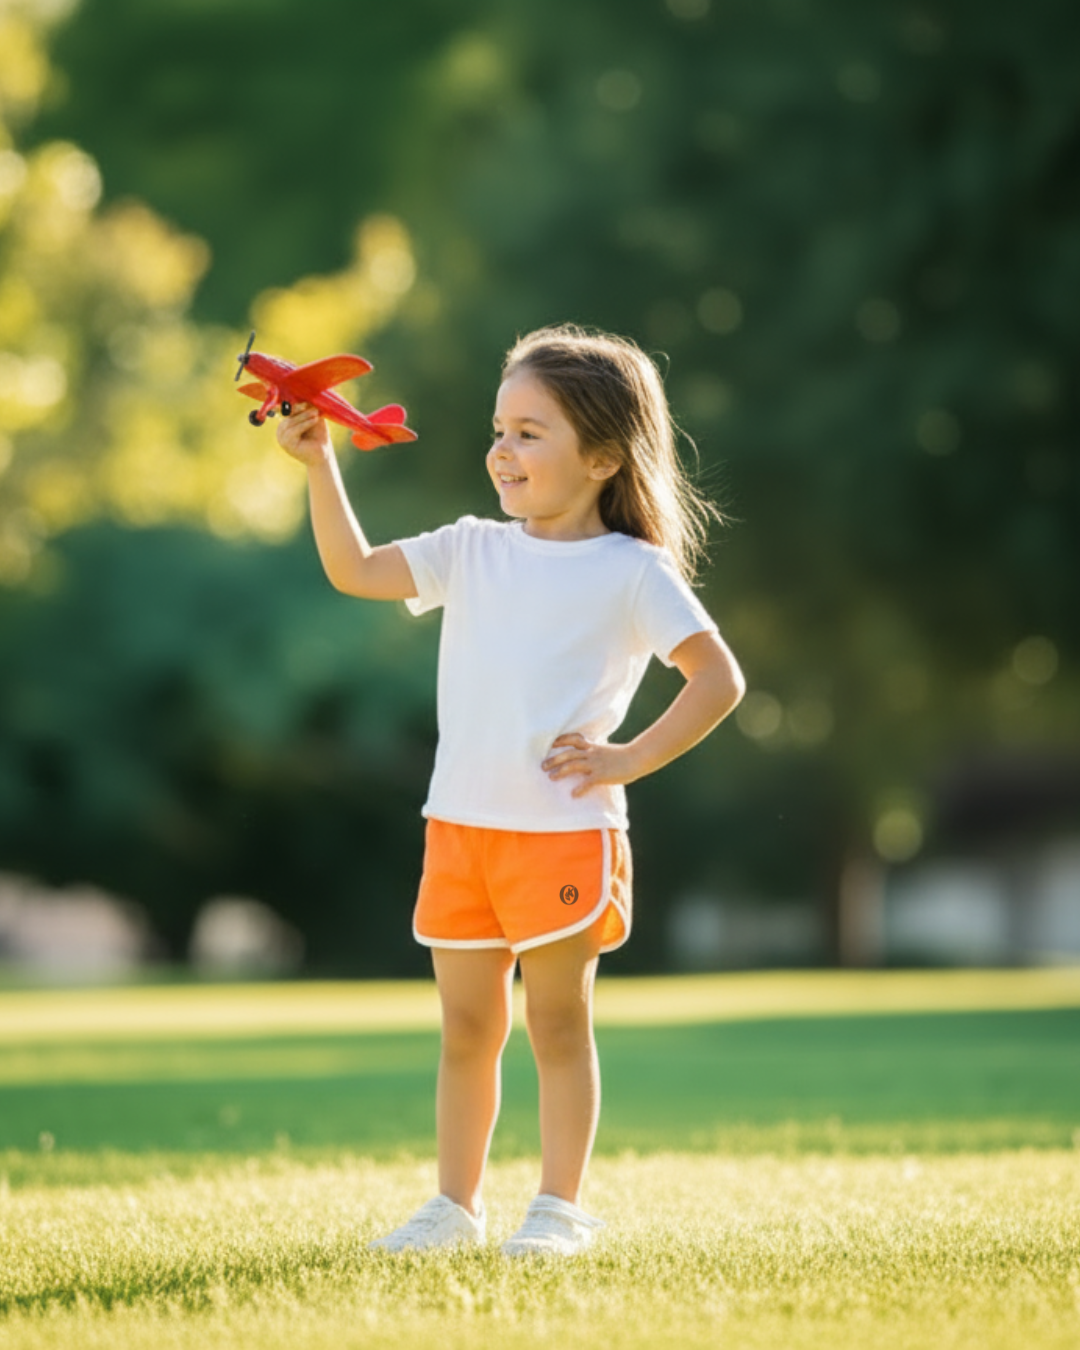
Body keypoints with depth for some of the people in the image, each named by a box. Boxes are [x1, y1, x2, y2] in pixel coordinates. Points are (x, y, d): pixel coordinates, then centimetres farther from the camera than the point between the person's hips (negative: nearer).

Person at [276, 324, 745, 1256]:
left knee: (558, 1022, 3)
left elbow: (719, 678, -7)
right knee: (466, 1027, 11)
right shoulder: (473, 553, 10)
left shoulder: (633, 572, -4)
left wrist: (629, 760, -12)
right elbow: (354, 570, 6)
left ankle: (561, 1206, 11)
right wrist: (320, 464, -4)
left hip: (564, 835, -5)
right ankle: (455, 1205, 20)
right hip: (459, 829, 5)